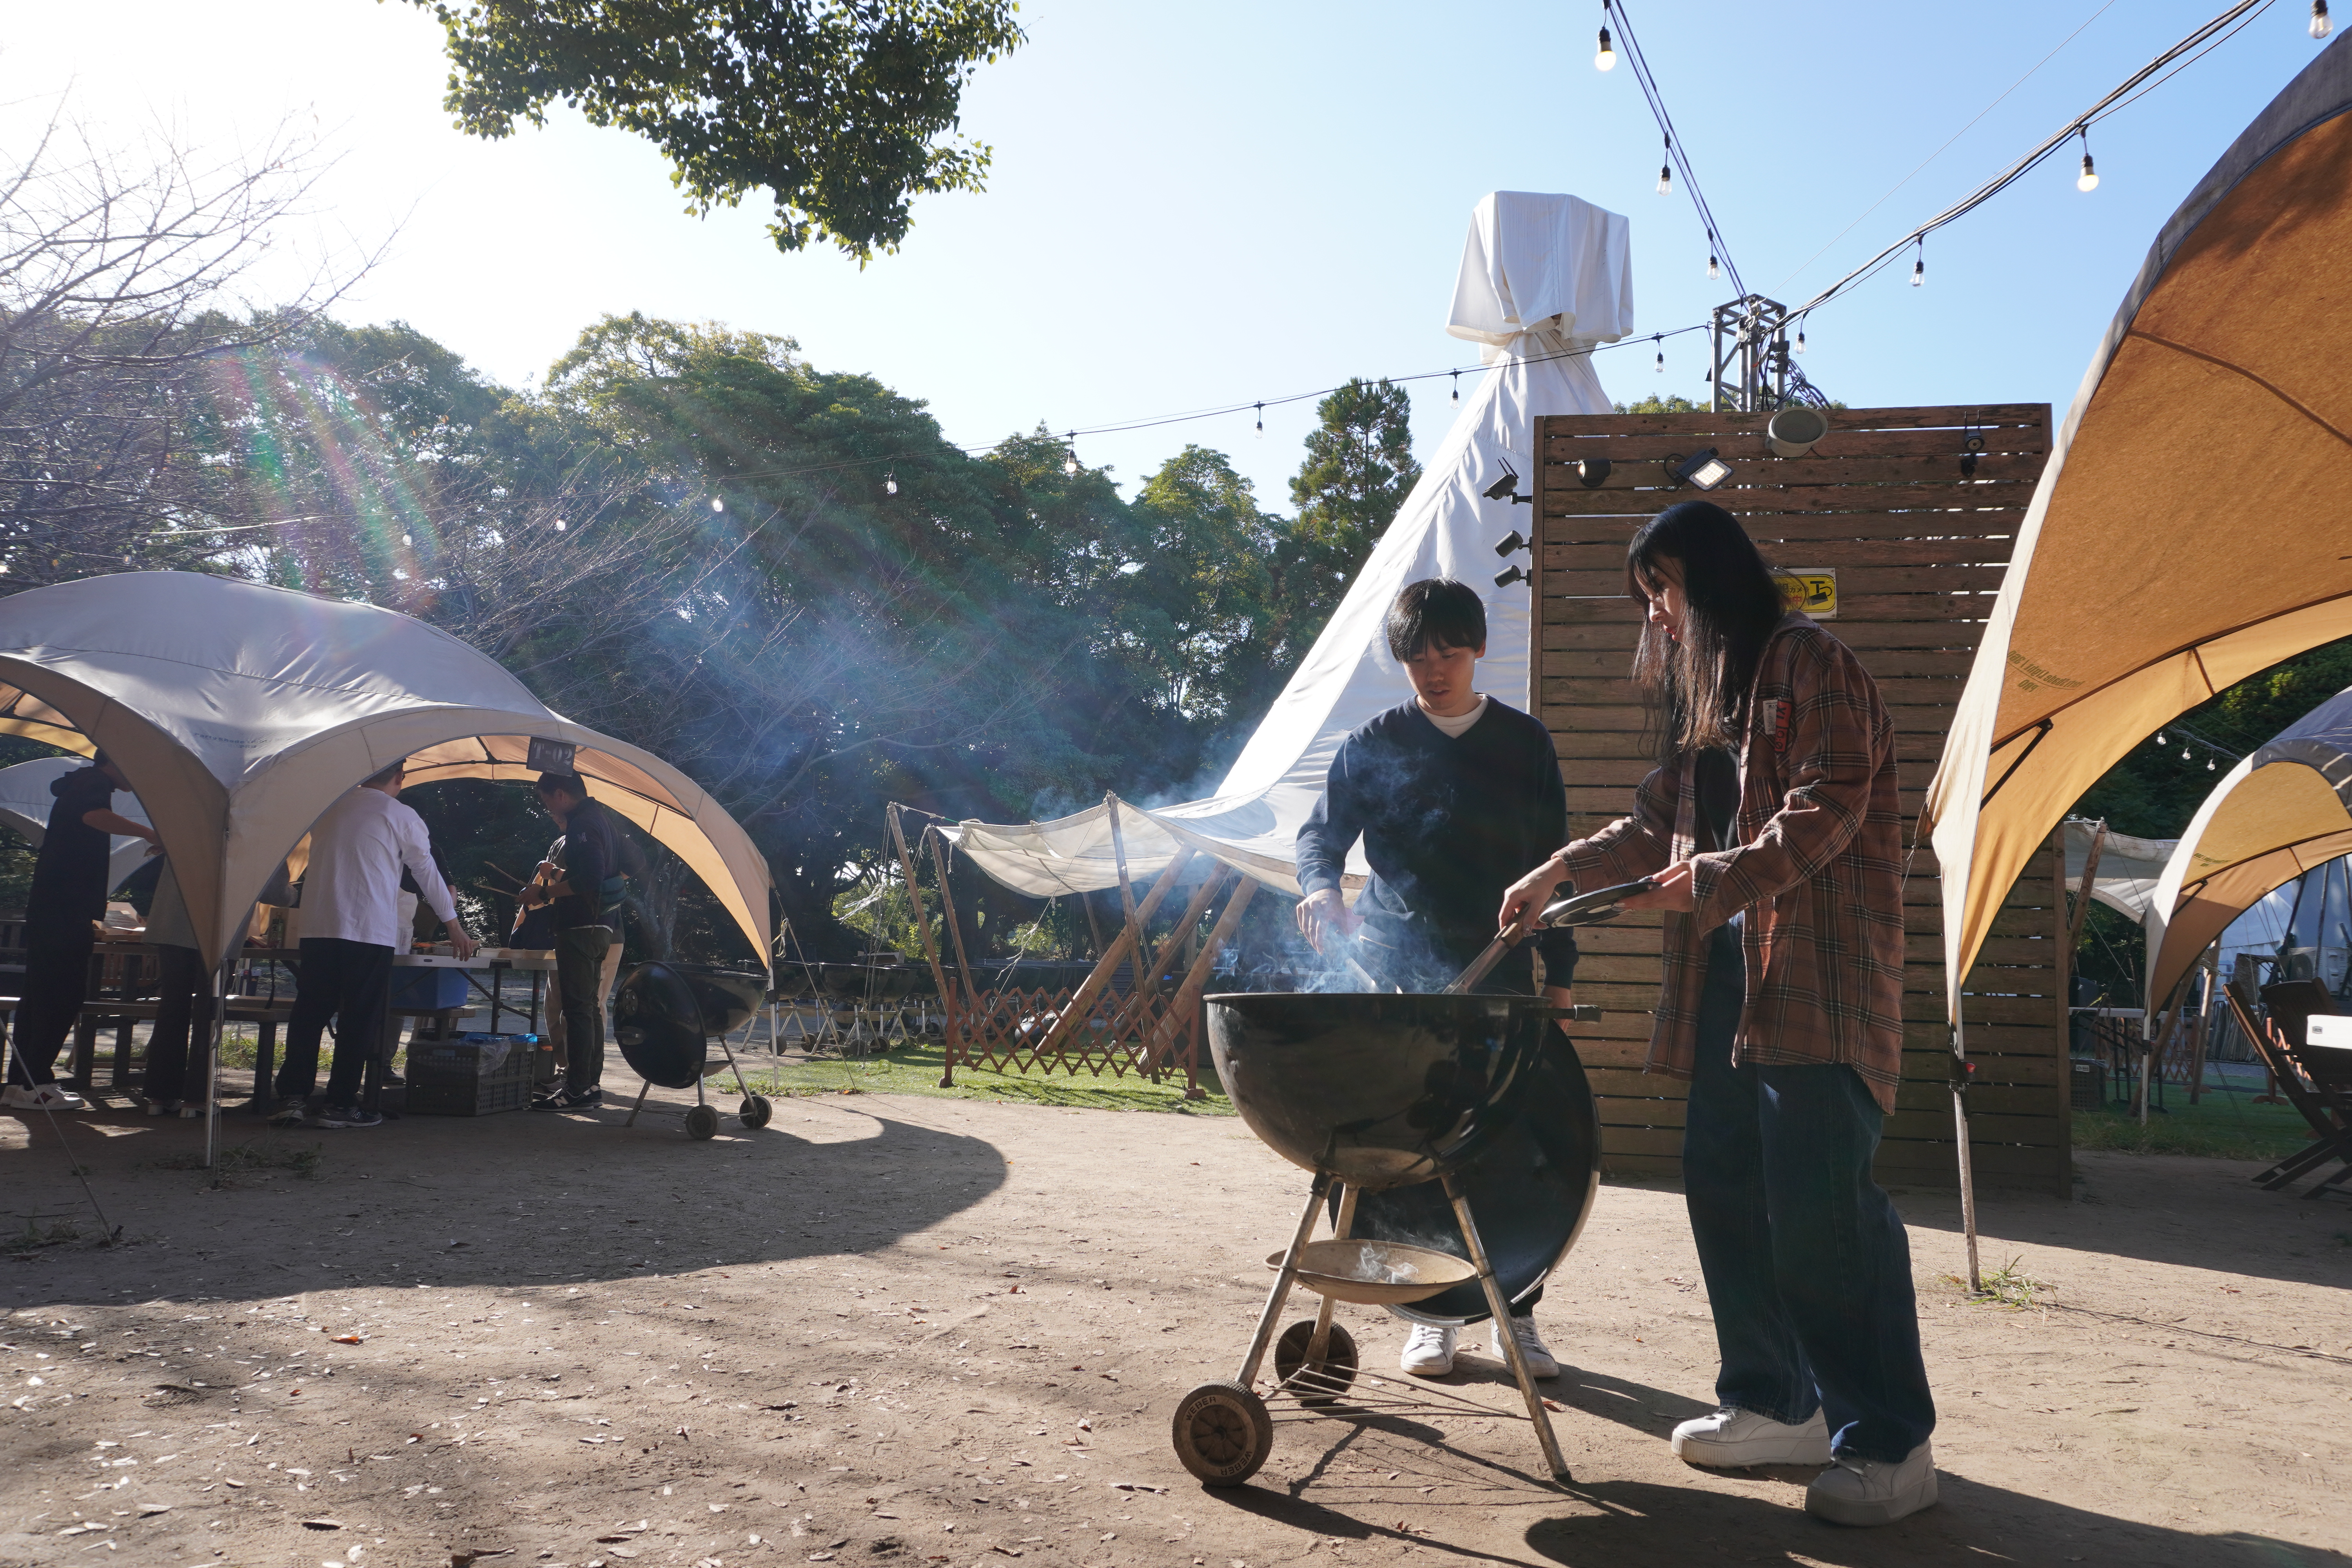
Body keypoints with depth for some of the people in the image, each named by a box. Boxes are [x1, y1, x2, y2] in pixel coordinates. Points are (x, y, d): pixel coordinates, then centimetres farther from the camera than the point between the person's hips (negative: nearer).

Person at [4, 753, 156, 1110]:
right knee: (64, 994, -9)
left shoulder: (80, 786, 25)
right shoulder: (95, 784, -7)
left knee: (41, 994, 10)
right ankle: (34, 1084, -10)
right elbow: (95, 817, -31)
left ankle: (20, 1081, 12)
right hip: (66, 910, -10)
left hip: (46, 908, 10)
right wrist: (149, 833, -30)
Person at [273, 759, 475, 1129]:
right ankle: (340, 1105, 2)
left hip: (317, 926, 5)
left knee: (309, 1011, 8)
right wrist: (454, 927, 17)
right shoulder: (401, 817, 0)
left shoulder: (328, 808, 13)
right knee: (360, 1017, 1)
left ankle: (292, 1096, 6)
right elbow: (428, 874, 7)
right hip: (371, 929, -5)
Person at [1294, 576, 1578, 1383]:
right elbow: (1322, 831, 6)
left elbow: (1551, 867, 11)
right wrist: (1321, 885, -17)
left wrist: (1559, 973, 7)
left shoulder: (1524, 742, 8)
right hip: (1403, 976, 0)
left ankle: (1514, 1313, 15)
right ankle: (1432, 1313, 16)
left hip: (1502, 980, 1)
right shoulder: (1375, 744, 5)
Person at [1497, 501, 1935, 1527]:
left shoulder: (1808, 665, -4)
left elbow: (1826, 810, -15)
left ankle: (1890, 1444, 0)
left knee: (1822, 1203, -10)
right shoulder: (1699, 693, 22)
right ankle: (1779, 1404, 21)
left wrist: (1711, 879, -21)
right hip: (1727, 971, 9)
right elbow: (1657, 825, 25)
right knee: (1722, 1185, 8)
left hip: (1818, 971, -8)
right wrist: (1564, 869, 16)